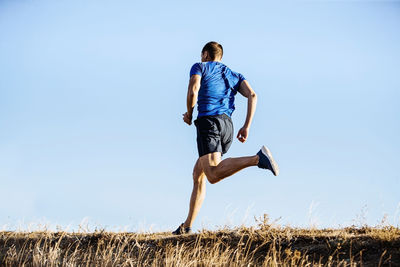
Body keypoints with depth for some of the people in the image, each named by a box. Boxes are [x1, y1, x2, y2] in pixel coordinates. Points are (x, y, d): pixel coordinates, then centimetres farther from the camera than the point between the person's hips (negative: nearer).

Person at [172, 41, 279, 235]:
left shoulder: (199, 67, 15)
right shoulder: (234, 75, 28)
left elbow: (193, 91, -6)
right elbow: (252, 95, 9)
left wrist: (189, 114, 11)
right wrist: (247, 126, 6)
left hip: (208, 120, -7)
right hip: (227, 125, 7)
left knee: (213, 175, -24)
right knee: (198, 174, 17)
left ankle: (257, 158, -43)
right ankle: (187, 226, 17)